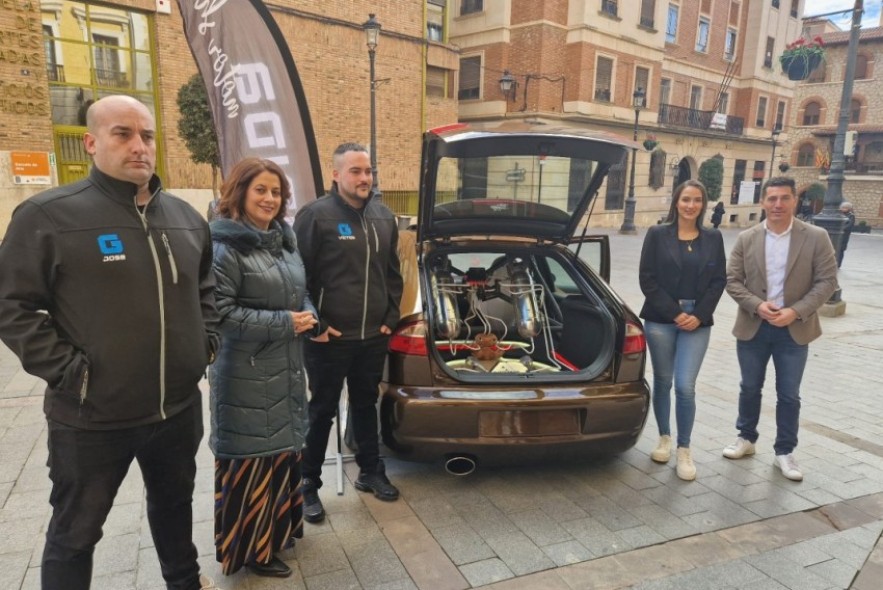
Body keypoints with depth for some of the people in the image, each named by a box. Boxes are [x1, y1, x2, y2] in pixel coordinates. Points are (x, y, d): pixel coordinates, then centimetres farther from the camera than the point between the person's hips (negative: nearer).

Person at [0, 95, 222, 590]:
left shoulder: (186, 217, 5)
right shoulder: (49, 215, -12)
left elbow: (205, 285, 20)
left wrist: (208, 338, 7)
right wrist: (66, 369, -17)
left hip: (180, 407, 5)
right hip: (91, 418, -4)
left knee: (176, 502, 25)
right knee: (76, 532, 15)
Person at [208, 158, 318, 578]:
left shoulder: (284, 240, 11)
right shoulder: (224, 247, -14)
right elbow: (218, 313, -19)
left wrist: (309, 317, -2)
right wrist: (282, 323, -19)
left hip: (286, 370, 8)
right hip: (246, 376, -8)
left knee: (284, 450, 18)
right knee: (251, 460, 2)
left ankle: (277, 528, 37)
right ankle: (251, 548, 20)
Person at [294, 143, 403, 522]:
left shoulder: (384, 217, 9)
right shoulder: (315, 216, -11)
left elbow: (393, 274, 16)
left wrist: (391, 318, 8)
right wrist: (314, 326, -12)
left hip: (374, 337, 5)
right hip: (329, 339, -5)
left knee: (366, 406, 19)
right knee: (321, 412, 7)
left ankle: (371, 472, 36)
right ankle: (308, 485, 23)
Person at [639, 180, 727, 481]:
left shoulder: (713, 238, 6)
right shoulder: (657, 234, -2)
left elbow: (719, 281, 5)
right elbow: (647, 278, -6)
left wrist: (699, 315, -8)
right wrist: (673, 312, -11)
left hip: (697, 322, 1)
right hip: (660, 320, -1)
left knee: (685, 386, -5)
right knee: (662, 382, 10)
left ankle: (684, 449, 11)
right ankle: (664, 437, 31)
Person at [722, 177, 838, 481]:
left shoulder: (816, 237, -5)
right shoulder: (746, 239, -1)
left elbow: (827, 281, -6)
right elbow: (732, 280, -1)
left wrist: (796, 311, -17)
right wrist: (757, 305, -16)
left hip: (794, 330, -1)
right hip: (753, 327, 1)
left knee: (789, 395, 8)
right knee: (750, 388, 14)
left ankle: (785, 451, 23)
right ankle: (746, 438, 33)